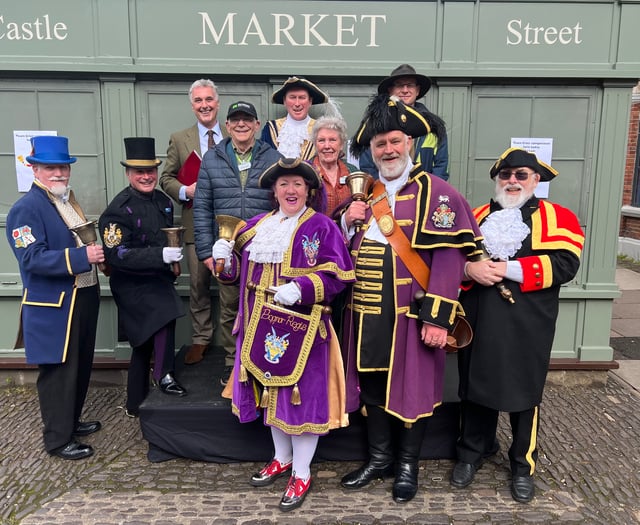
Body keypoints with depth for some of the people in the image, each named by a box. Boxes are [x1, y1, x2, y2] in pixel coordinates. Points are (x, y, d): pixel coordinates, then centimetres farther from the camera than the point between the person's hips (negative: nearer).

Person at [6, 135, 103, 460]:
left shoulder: (68, 201, 12)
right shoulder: (26, 209, -15)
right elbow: (33, 259, -24)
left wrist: (99, 251, 5)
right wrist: (82, 256, -29)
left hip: (83, 299, 9)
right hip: (53, 307, -8)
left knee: (80, 367, 19)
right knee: (58, 372, 3)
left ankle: (71, 421, 37)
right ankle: (58, 439, 18)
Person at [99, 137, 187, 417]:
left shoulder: (163, 201, 6)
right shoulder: (118, 210, -17)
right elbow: (118, 255, -26)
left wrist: (173, 261, 7)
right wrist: (160, 255, -34)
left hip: (159, 280, 8)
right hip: (133, 284, -7)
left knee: (144, 345, 16)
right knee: (166, 311, -33)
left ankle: (136, 404, 32)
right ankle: (164, 375, -15)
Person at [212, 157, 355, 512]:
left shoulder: (322, 227, -7)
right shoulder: (257, 226, 11)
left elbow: (336, 277, -13)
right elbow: (241, 271, 14)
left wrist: (301, 288, -27)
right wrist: (226, 259, -7)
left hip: (300, 328, -6)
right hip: (263, 326, 6)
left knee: (301, 396, 2)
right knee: (271, 391, 17)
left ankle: (301, 474, 20)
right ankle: (282, 458, 37)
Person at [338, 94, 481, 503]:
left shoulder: (436, 193, -6)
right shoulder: (364, 193, 13)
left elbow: (449, 256, -14)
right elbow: (347, 250, 18)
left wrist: (437, 316, -19)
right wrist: (348, 223, -3)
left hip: (410, 314, -5)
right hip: (367, 314, 6)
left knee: (411, 386, 8)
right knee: (372, 386, 15)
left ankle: (408, 464, 28)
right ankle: (380, 457, 34)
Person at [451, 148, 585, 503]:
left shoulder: (557, 217, 2)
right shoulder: (478, 216, 13)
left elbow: (565, 264, -12)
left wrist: (509, 269, -18)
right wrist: (469, 268, -15)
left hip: (526, 327, -3)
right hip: (478, 323, 3)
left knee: (524, 395, 8)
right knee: (475, 388, 13)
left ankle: (523, 466, 28)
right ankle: (473, 453, 33)